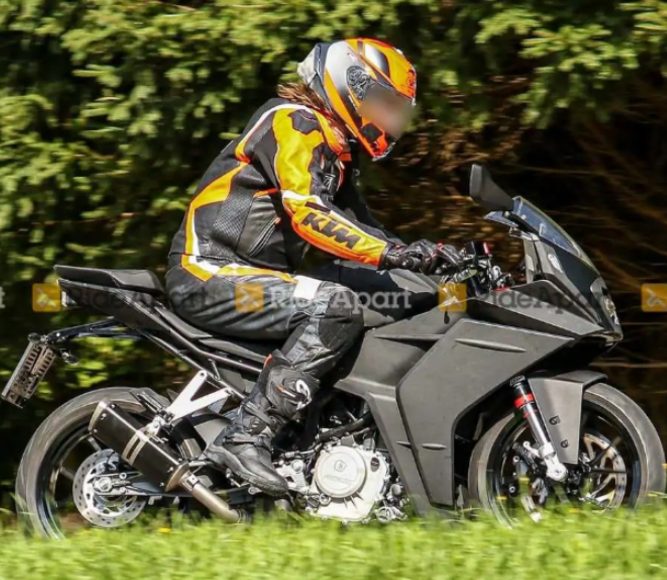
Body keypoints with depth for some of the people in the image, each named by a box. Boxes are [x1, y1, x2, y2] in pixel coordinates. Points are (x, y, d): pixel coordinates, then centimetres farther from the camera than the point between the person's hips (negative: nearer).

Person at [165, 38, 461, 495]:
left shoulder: (336, 149, 20)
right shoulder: (296, 123, -11)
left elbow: (358, 225, 20)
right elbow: (308, 213, -24)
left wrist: (425, 256, 5)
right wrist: (393, 254, -30)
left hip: (246, 275, 10)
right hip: (210, 276, -10)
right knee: (337, 307, -29)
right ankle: (247, 437, -32)